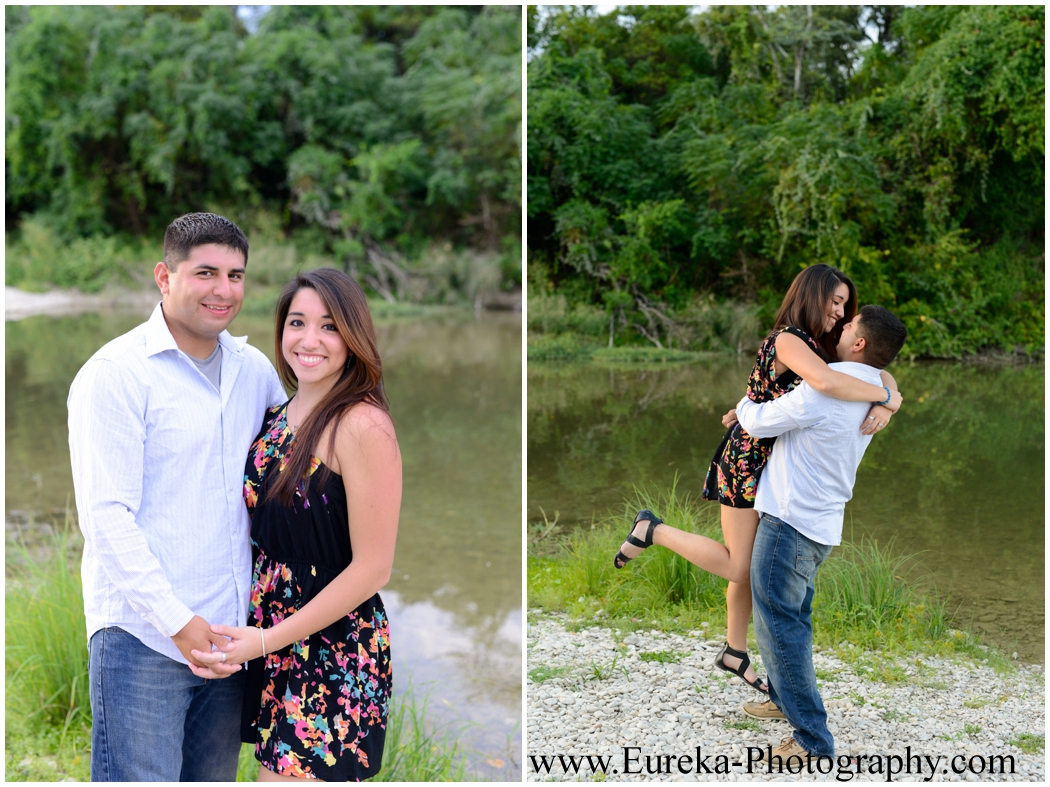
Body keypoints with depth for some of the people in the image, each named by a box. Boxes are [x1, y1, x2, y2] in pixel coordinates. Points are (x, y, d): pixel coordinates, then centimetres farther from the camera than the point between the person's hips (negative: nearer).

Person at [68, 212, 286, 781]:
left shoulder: (254, 369, 10)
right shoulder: (116, 374, -7)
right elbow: (106, 515, -12)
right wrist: (179, 622, -16)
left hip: (227, 636, 6)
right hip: (142, 638, -6)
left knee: (213, 778, 14)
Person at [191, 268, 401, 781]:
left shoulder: (362, 425, -17)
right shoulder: (278, 417, 7)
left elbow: (372, 568, -17)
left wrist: (265, 640, -14)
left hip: (335, 652, -7)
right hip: (274, 647, 7)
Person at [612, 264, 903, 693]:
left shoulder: (819, 346, 9)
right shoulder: (787, 340, -19)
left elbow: (881, 375, 8)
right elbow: (827, 382, -39)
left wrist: (885, 404, -15)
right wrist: (885, 396, -25)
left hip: (774, 465, 9)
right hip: (747, 461, -9)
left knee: (755, 561, 16)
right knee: (739, 566, -1)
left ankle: (735, 652, 30)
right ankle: (652, 530, 11)